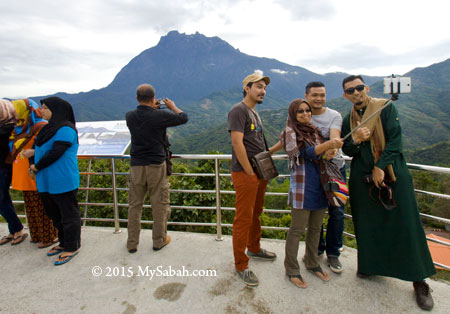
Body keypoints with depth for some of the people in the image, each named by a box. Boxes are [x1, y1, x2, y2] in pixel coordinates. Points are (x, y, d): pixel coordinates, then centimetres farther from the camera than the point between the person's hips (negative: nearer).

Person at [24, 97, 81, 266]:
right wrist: (34, 152, -1)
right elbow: (46, 149, 18)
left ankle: (72, 248, 15)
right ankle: (64, 243, 34)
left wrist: (36, 166, -10)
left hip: (63, 182, -10)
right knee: (55, 214, 18)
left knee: (68, 214, 3)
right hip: (47, 182, 10)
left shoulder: (65, 129, -16)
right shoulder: (50, 127, 14)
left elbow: (55, 153, -21)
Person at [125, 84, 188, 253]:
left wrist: (152, 108, 28)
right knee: (160, 204, 10)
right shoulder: (160, 115, -13)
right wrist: (172, 106, 16)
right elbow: (183, 117, 1)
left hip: (136, 166, 4)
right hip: (156, 166, -4)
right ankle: (159, 240, 22)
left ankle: (132, 243, 22)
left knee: (135, 205, 13)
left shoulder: (130, 116, 0)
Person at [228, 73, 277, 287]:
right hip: (244, 174, -9)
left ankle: (254, 248, 40)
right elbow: (237, 143, -20)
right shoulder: (239, 110, -11)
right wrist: (250, 172, -18)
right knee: (243, 219, -2)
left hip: (259, 173, 10)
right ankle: (241, 265, 11)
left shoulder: (254, 113, 19)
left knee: (256, 214, 21)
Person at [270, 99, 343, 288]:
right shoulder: (291, 132, -6)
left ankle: (312, 263, 32)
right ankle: (292, 270, 14)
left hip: (319, 185, 7)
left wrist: (329, 154, -7)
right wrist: (329, 144, -32)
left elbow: (321, 155, 17)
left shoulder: (314, 131, 14)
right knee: (297, 229, 0)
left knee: (315, 228, 15)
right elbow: (307, 153, -18)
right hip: (302, 186, -6)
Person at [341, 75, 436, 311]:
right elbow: (347, 150, 7)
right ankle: (369, 263, 30)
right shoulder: (348, 120, 10)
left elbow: (395, 139, -9)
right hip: (362, 178, 4)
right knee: (367, 224, 10)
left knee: (405, 225, -1)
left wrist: (380, 167, -15)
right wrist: (356, 140, -14)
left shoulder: (386, 108, -2)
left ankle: (420, 281, 12)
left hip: (392, 173, -3)